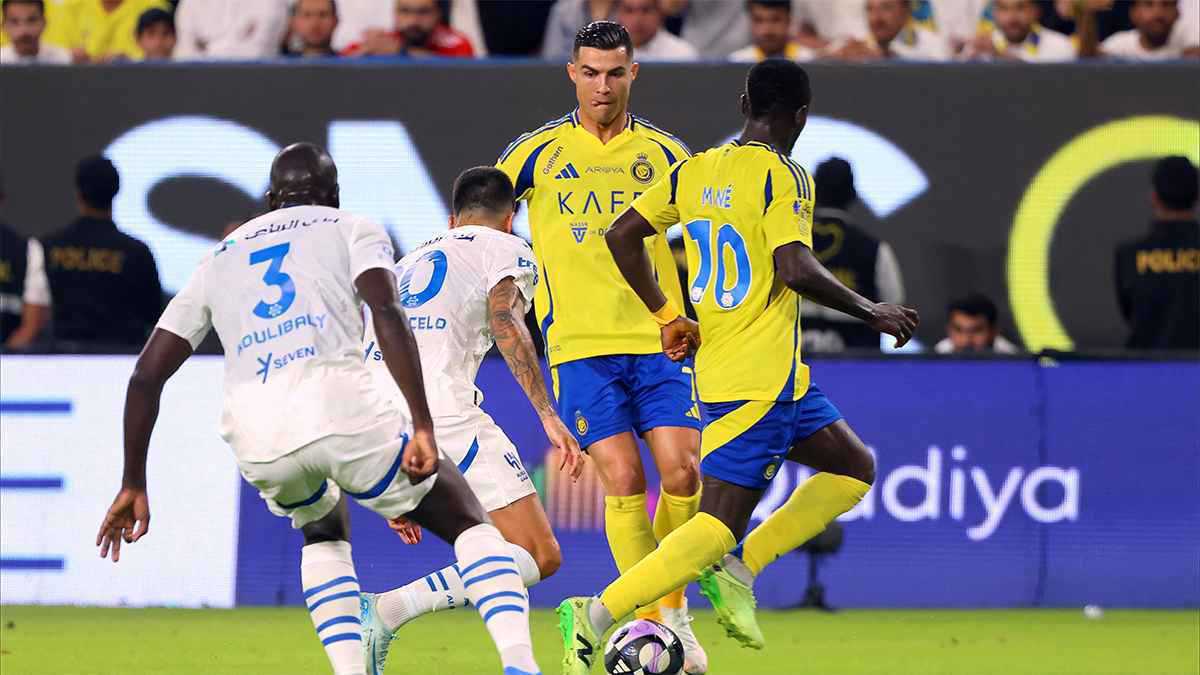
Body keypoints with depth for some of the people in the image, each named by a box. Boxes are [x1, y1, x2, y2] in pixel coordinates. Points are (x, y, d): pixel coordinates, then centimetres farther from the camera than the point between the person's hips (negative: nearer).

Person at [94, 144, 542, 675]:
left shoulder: (219, 258, 31)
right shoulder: (352, 230, 20)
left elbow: (146, 375, 26)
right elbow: (387, 313, -2)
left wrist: (133, 485, 31)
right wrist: (422, 427, -8)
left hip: (255, 432, 3)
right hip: (338, 402, -3)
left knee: (323, 529, 35)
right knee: (467, 522, 14)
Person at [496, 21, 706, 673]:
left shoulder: (663, 152, 8)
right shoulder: (538, 152, 4)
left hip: (658, 341, 1)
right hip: (580, 345, -1)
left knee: (682, 474, -10)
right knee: (623, 480, -12)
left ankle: (672, 606, 12)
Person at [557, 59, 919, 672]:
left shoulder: (693, 171, 9)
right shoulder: (783, 177, -13)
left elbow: (621, 235, 11)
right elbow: (796, 269, -24)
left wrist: (666, 316, 18)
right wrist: (870, 312, -11)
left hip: (717, 368, 9)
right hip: (763, 379, -9)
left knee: (854, 470, 18)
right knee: (718, 526, -8)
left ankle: (737, 570, 9)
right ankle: (597, 616, -16)